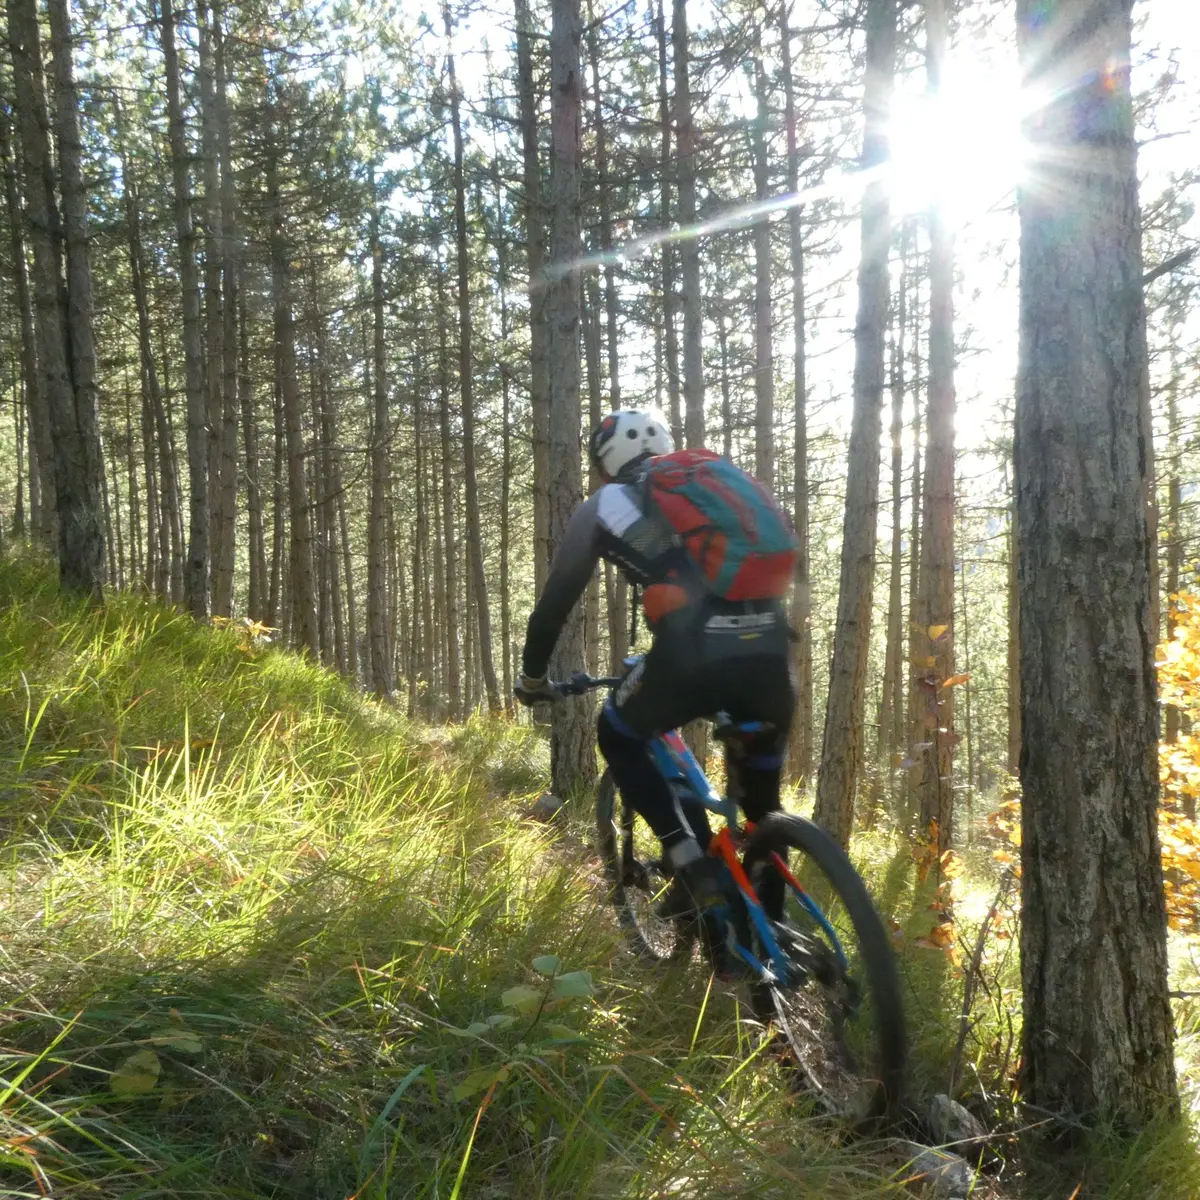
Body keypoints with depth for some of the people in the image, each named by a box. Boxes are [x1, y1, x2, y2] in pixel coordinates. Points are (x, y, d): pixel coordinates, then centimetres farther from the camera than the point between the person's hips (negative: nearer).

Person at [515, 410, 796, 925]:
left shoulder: (604, 507, 19)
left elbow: (555, 601, 24)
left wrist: (532, 677, 39)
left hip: (694, 655, -4)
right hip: (770, 653, 4)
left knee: (618, 735, 26)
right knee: (759, 789, 28)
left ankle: (693, 864, 12)